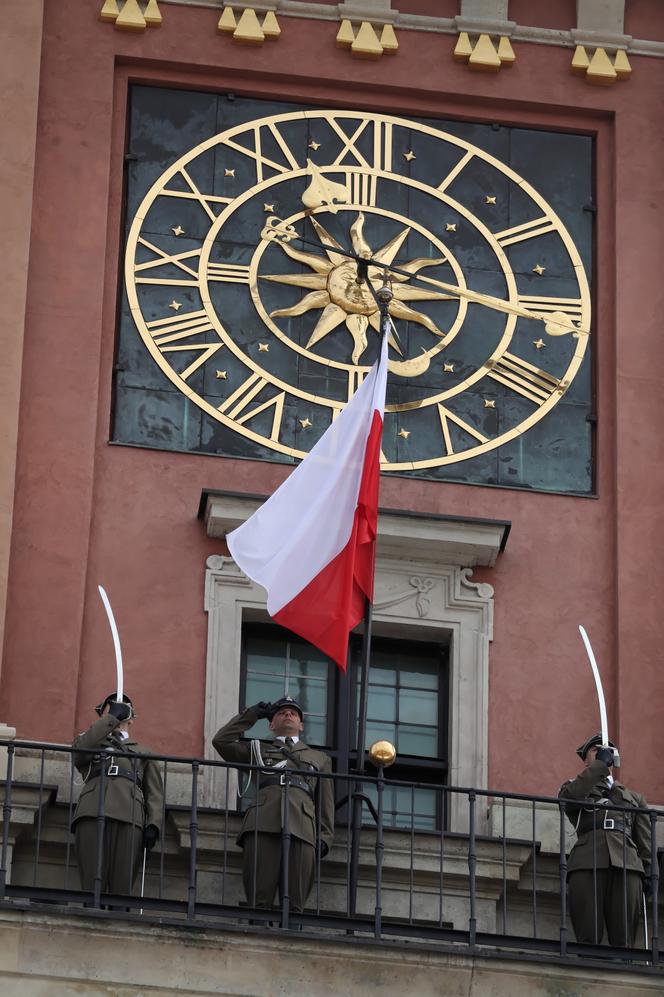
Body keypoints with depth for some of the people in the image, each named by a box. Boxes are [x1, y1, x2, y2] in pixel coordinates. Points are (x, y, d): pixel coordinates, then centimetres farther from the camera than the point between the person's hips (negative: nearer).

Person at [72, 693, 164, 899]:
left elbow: (154, 793, 19)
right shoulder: (94, 743, 28)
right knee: (92, 887, -12)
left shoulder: (142, 752, 31)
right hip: (92, 815, -1)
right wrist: (111, 717, 8)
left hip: (129, 820, 1)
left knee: (122, 889, -11)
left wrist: (153, 825, 1)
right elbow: (80, 748, 2)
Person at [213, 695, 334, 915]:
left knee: (295, 904, -12)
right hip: (263, 826, 0)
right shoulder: (257, 750, 33)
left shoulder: (319, 758, 32)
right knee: (259, 900, -14)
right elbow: (221, 740, 21)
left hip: (302, 829, 0)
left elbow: (326, 803, 24)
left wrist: (324, 838, 8)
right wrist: (251, 715, 27)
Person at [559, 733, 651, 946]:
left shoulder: (634, 798, 31)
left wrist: (648, 874, 6)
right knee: (589, 939, -13)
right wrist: (599, 764, 4)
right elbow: (568, 797, -2)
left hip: (627, 865, 2)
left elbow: (644, 842, 21)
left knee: (624, 941, -10)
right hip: (587, 865, -2)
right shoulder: (577, 788, 25)